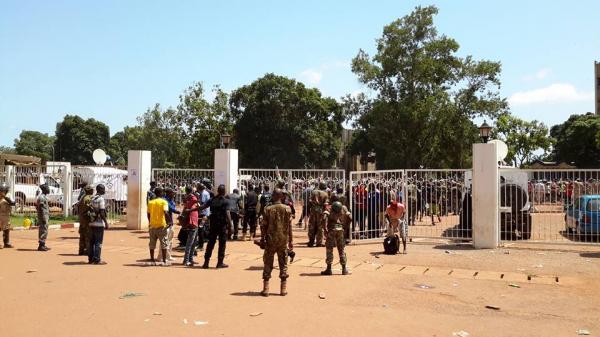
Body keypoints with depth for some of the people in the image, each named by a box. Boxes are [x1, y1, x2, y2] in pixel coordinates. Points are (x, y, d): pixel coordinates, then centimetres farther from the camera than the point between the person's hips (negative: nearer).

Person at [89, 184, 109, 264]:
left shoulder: (92, 199, 13)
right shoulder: (101, 199, -13)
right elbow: (102, 213, -19)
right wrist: (106, 222, -14)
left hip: (92, 223, 8)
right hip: (99, 223, -8)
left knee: (92, 242, 11)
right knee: (98, 242, -4)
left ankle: (90, 259, 15)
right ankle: (97, 259, -4)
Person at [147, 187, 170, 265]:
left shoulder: (150, 202, 8)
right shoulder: (164, 202, -6)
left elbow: (148, 214, 10)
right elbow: (166, 212, -19)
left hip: (152, 225, 4)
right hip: (161, 225, -4)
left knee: (152, 244, 12)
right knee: (163, 244, 3)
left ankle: (152, 259, 16)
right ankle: (164, 260, 3)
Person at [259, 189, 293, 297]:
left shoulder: (268, 209, -5)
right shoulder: (287, 209, -3)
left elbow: (263, 226, -4)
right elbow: (289, 226, -2)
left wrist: (262, 239, 6)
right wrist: (290, 240, 5)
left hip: (270, 240, -1)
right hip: (283, 240, 1)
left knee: (268, 263, 7)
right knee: (283, 264, 9)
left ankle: (266, 289, 8)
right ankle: (283, 289, 11)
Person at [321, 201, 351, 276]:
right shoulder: (343, 208, 14)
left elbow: (325, 216, -13)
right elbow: (350, 218, 5)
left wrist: (325, 228, -13)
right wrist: (345, 226, 13)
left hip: (332, 229, -3)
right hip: (340, 229, 3)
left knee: (329, 249, 5)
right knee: (341, 249, 12)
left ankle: (329, 269, 5)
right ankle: (344, 269, 13)